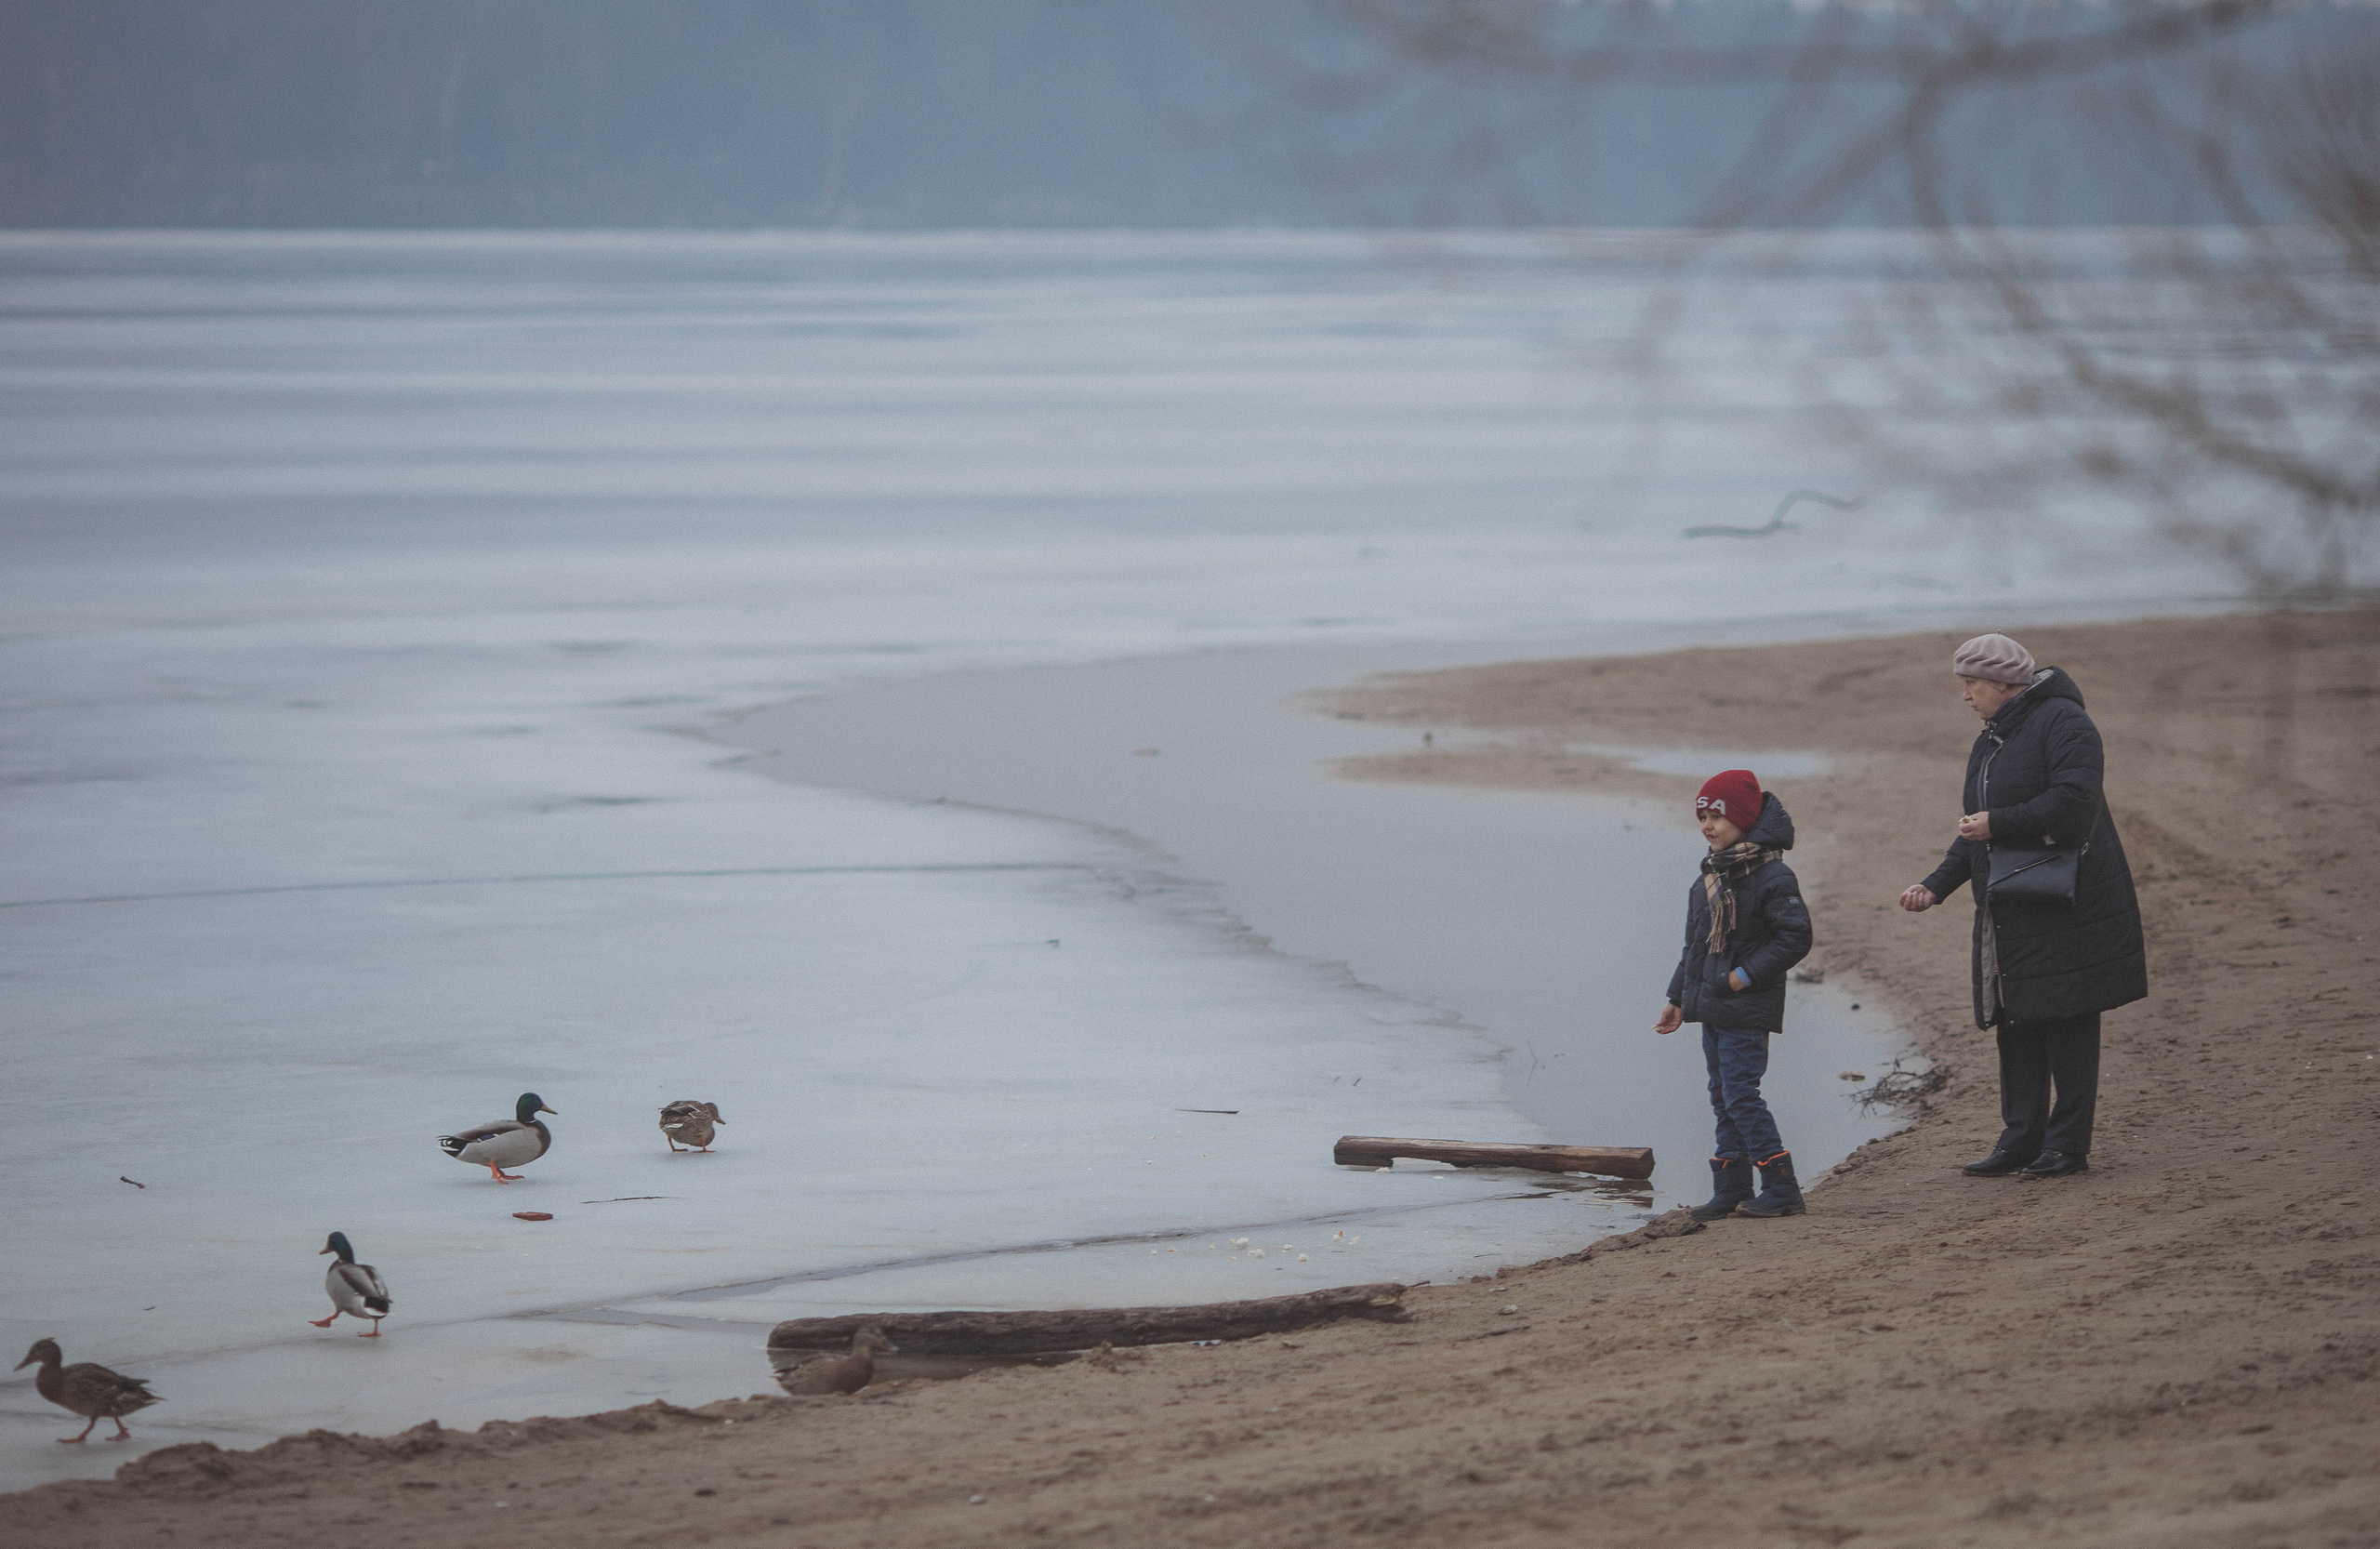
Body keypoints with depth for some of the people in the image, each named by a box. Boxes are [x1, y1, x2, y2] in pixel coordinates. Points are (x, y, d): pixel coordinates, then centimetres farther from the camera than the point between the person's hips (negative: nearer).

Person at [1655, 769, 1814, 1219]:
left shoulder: (1771, 877, -13)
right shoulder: (1710, 877, 14)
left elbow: (1795, 938, -17)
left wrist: (1746, 975, -20)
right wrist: (1677, 999, 22)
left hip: (1746, 1012, -9)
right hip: (1711, 1008, 9)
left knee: (1740, 1094, -12)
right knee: (1723, 1098, 10)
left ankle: (1782, 1190, -8)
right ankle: (1732, 1190, 16)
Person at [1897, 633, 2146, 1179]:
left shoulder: (2061, 723, -10)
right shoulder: (1990, 741, 19)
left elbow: (2075, 801, -22)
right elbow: (1976, 830, 22)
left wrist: (1998, 824, -17)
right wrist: (1936, 886, 9)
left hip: (2065, 905, -9)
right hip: (2010, 914, 9)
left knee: (2066, 1021, -5)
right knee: (2015, 1022, 8)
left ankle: (2067, 1144, -2)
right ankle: (2020, 1139, 12)